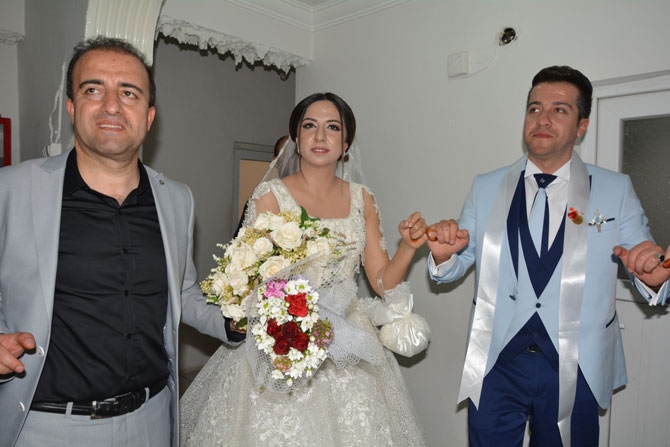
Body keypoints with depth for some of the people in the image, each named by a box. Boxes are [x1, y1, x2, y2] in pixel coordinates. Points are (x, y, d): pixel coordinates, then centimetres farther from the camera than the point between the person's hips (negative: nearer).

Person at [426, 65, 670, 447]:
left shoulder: (616, 191, 0)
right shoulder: (486, 188, 3)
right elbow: (455, 268, 4)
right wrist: (444, 255, -18)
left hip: (574, 370, 0)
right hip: (496, 364, 1)